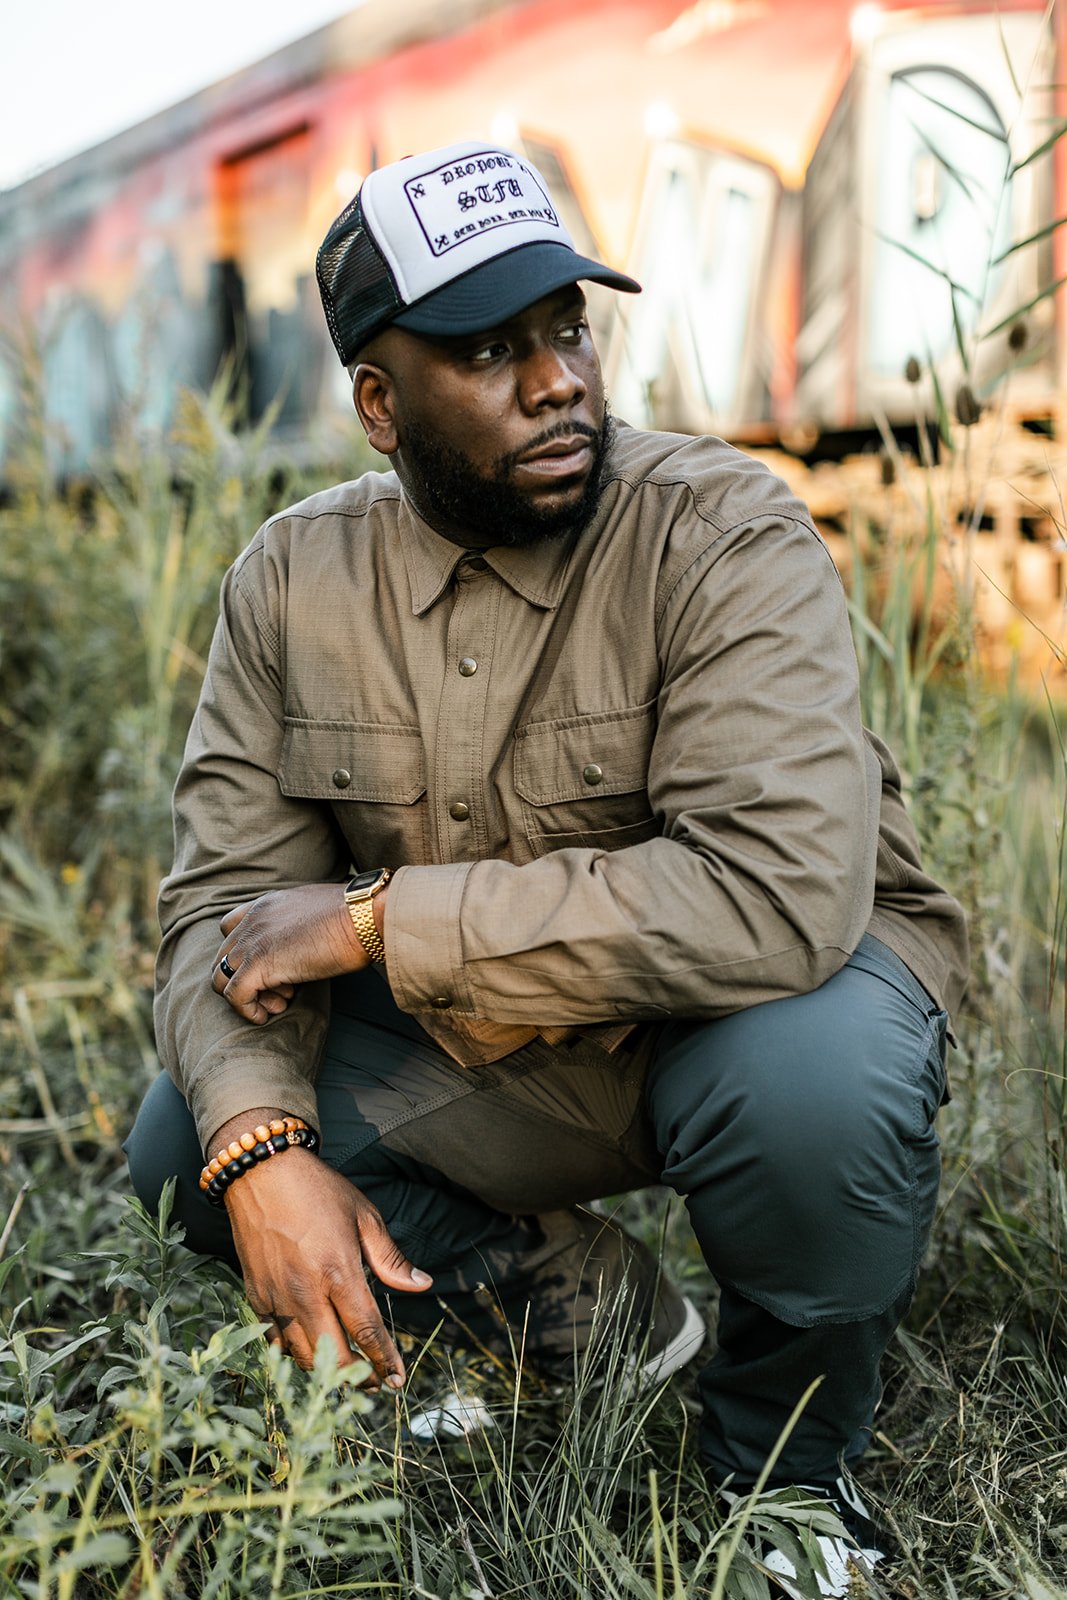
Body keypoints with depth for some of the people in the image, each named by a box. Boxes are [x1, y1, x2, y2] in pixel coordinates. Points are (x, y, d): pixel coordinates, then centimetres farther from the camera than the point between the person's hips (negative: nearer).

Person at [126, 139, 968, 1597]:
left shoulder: (725, 535, -22)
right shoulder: (296, 577, -7)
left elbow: (779, 896, -36)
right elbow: (227, 904, -7)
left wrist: (377, 915, -31)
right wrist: (262, 1146, -27)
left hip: (763, 986, -4)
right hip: (485, 1051, 4)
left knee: (810, 1086, -37)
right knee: (186, 1147, -9)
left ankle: (786, 1479, -4)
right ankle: (584, 1299, 8)